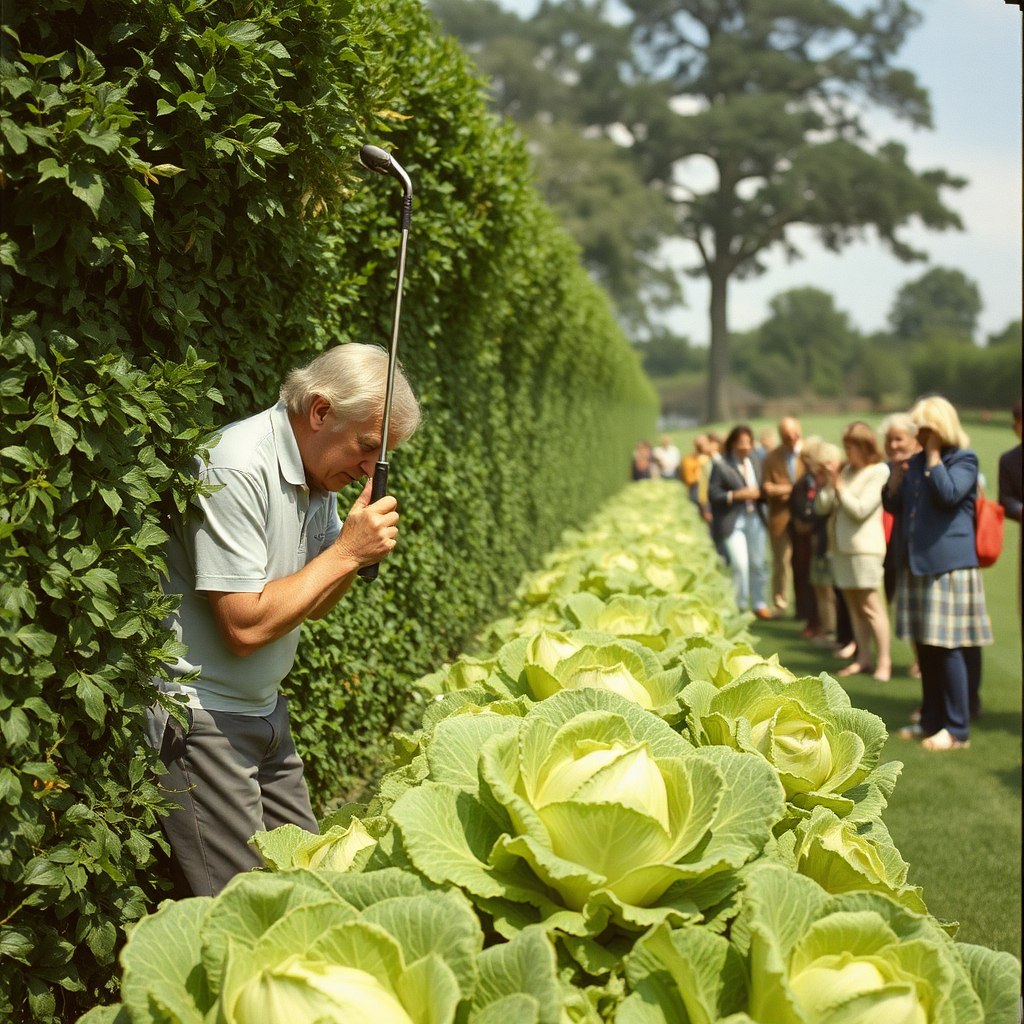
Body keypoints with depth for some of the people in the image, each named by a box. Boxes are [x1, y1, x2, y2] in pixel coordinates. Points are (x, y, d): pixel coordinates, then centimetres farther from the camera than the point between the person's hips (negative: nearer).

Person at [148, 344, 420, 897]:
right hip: (202, 720, -9)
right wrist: (346, 551, -19)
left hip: (263, 707, 9)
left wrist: (361, 550, -5)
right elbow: (246, 627, -25)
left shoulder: (321, 474, 5)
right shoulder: (235, 470, -22)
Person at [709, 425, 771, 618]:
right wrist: (736, 495, -17)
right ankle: (740, 606, 5)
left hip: (755, 520, 5)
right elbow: (712, 494, -9)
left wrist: (759, 493, -4)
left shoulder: (756, 464, 13)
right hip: (733, 522, -5)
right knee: (740, 564, -11)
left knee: (757, 564, 8)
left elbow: (763, 489, 19)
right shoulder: (721, 466, -4)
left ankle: (758, 604, 21)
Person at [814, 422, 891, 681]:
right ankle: (863, 658, 13)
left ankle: (884, 660, -4)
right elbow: (821, 508, 11)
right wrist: (828, 482, -2)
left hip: (865, 545, -7)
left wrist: (839, 485, -9)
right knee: (853, 606, 8)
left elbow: (860, 510, -14)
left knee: (870, 605, -9)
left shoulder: (878, 472, -5)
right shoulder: (846, 471, 13)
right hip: (842, 544, 7)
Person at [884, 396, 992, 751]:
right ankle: (932, 719, 22)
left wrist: (934, 454, -13)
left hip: (950, 565, -8)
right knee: (925, 646, 12)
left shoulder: (963, 459, -5)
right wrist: (896, 477, 2)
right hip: (917, 562, 8)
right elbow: (894, 504, 18)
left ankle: (957, 728, -3)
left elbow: (948, 493, -22)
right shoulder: (916, 461, 16)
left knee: (948, 646, -8)